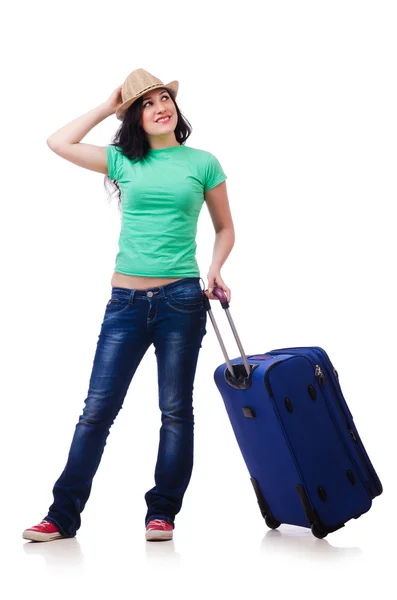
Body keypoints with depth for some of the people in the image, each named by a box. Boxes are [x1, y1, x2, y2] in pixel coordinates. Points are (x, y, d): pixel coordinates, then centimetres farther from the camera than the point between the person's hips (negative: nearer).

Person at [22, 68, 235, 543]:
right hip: (126, 300, 1)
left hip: (182, 298, -1)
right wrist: (108, 107, 12)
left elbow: (225, 228, 13)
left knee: (176, 409, 5)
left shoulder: (202, 163, 6)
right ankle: (63, 515, 8)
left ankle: (162, 512, 15)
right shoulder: (124, 160, 10)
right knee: (97, 408, 1)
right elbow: (58, 143, 9)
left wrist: (215, 267, -5)